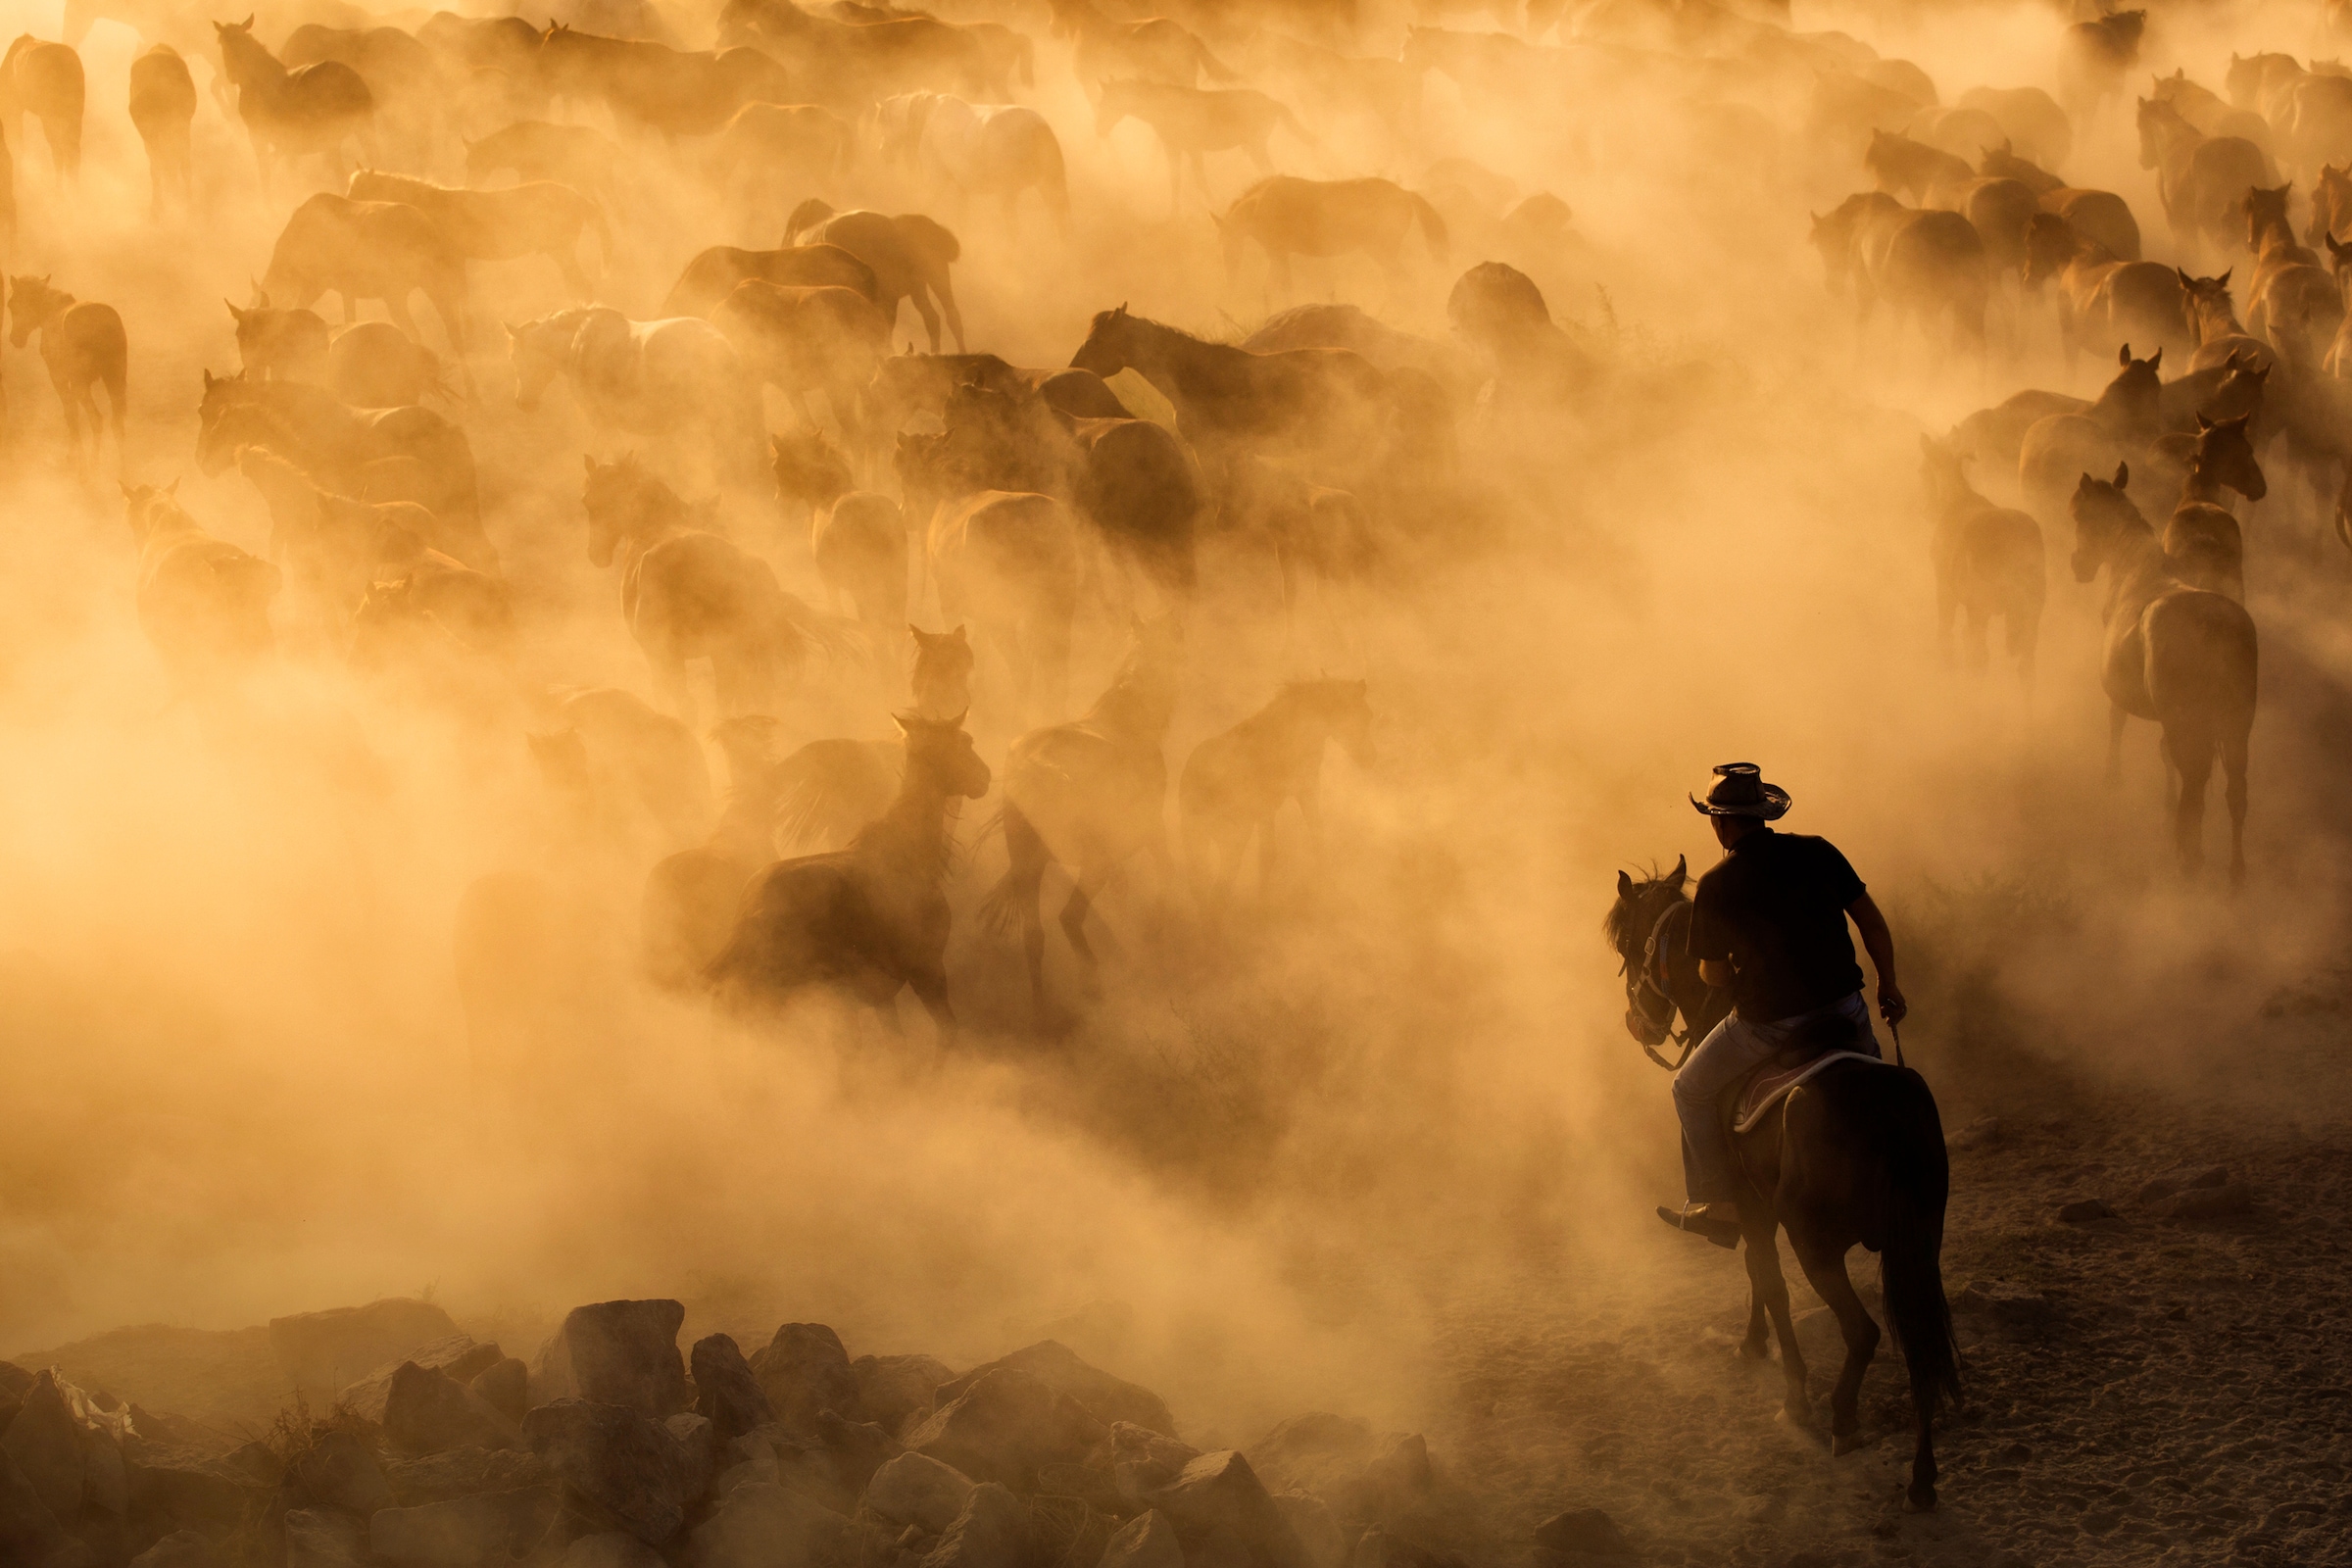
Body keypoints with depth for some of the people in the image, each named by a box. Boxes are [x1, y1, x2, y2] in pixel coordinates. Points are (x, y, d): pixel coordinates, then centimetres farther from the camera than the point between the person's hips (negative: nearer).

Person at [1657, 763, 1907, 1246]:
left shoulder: (1716, 886, -11)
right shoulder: (1816, 852, -1)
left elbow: (1713, 975, -4)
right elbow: (1871, 920, 5)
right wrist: (1889, 986, 18)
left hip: (1769, 1024, -4)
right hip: (1844, 1008, 4)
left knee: (1693, 1089, 19)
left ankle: (1720, 1205, 19)